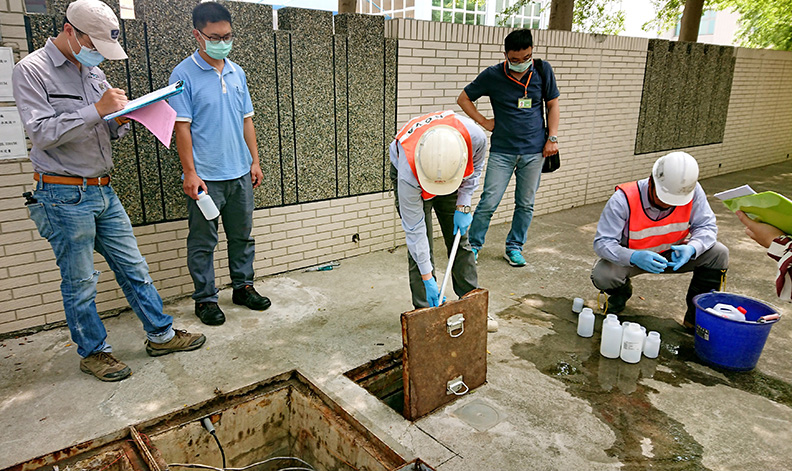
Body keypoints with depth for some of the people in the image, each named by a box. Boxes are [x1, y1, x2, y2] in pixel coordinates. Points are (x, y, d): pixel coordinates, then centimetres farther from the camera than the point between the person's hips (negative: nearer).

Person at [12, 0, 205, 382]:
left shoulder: (94, 73, 12)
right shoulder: (31, 71, -8)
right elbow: (41, 133, -18)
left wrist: (124, 115, -5)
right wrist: (97, 110, -22)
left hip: (103, 192, 7)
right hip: (64, 196, -7)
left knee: (133, 267, 11)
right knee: (80, 282, 5)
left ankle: (161, 335, 22)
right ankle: (93, 351, 21)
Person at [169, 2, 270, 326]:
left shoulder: (237, 73, 11)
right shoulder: (184, 74, -6)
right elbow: (182, 126, -9)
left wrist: (255, 161, 11)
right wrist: (190, 173, -13)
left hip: (240, 173, 6)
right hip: (205, 177, -5)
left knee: (242, 235, 15)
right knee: (203, 241, 5)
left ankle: (243, 286, 30)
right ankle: (205, 299, 18)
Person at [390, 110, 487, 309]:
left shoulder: (475, 137, -37)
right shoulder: (408, 173, -43)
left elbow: (475, 167, -9)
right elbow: (414, 229, -32)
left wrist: (463, 207, -13)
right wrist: (427, 278, -26)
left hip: (450, 170, 3)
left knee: (460, 241, 5)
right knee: (419, 248, -11)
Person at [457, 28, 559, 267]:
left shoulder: (543, 70, 0)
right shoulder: (492, 75, -6)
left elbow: (552, 104, 10)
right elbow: (463, 98, 4)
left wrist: (552, 137, 3)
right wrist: (484, 122, -2)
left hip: (534, 152, 2)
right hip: (502, 151, -2)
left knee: (525, 204, 9)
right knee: (489, 202, -3)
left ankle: (514, 247, 25)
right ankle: (473, 245, 15)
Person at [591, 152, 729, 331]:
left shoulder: (693, 192, -22)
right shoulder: (623, 199, -30)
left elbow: (706, 227, -10)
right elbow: (602, 242, -29)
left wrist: (692, 248, -33)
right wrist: (634, 257, -48)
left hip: (672, 254, 3)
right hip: (631, 257, -3)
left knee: (718, 253, -18)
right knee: (601, 276, -31)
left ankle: (697, 315, 3)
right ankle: (621, 293, 11)